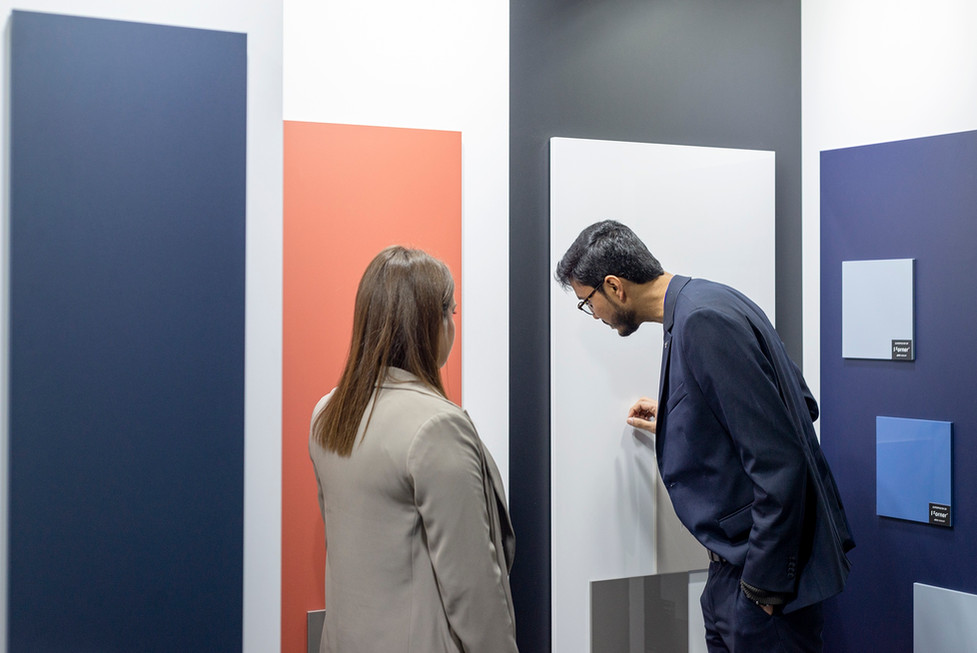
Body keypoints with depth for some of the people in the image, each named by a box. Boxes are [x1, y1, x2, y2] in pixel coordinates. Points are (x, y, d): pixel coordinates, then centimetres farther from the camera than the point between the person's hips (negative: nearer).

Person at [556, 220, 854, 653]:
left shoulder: (706, 321, -21)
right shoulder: (699, 305, 10)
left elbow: (777, 458, -24)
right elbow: (799, 405, 17)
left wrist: (765, 579, -20)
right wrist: (673, 425, 22)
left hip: (765, 565, -10)